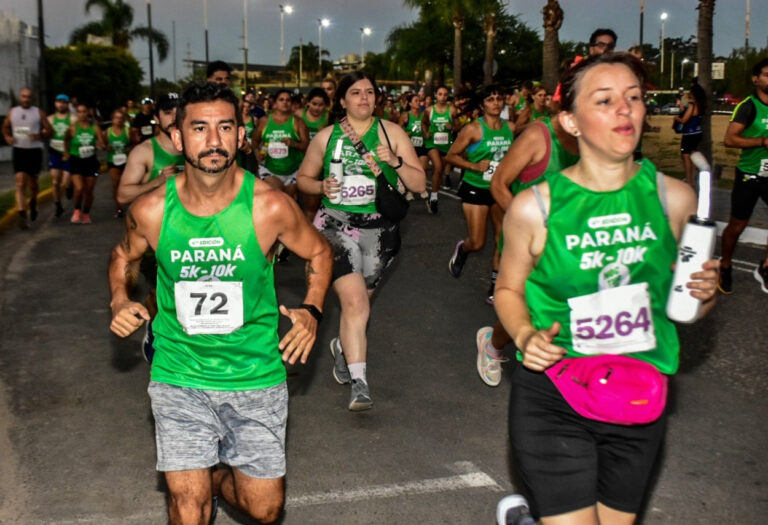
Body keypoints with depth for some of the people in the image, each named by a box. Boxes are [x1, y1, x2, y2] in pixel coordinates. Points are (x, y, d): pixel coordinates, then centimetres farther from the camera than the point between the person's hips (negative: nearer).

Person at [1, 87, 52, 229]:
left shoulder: (39, 113, -1)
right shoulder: (12, 112, 5)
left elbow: (48, 130, 0)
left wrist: (39, 136, -20)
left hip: (35, 151, 0)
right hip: (18, 151, 0)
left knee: (32, 182, 13)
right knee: (20, 183, -10)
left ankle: (33, 203, 44)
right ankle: (22, 216, -15)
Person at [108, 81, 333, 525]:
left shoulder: (270, 207, -14)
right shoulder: (150, 210, -10)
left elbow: (319, 253, 5)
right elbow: (124, 256, 13)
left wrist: (312, 310, -8)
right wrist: (120, 300, -5)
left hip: (255, 374, 0)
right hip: (179, 376, 0)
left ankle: (219, 479, 44)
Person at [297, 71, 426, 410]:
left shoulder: (392, 132, 3)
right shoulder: (326, 136, 4)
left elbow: (419, 185, 0)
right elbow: (303, 178, 15)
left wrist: (395, 162, -18)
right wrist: (321, 186, -7)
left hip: (379, 227, 2)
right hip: (336, 223, -2)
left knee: (356, 301, 16)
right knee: (355, 302, -18)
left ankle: (342, 347, 47)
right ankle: (359, 383, -15)